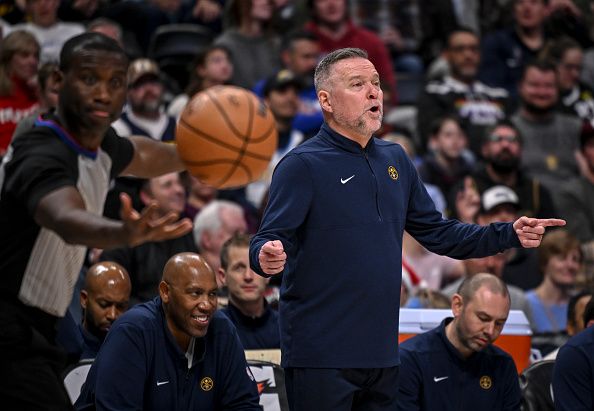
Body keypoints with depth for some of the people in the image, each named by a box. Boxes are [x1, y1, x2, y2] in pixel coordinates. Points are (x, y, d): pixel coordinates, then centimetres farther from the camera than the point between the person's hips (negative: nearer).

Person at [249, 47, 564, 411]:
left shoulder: (395, 160, 13)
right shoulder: (302, 165, -8)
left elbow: (437, 233, 19)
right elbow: (270, 240, -15)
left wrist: (511, 235, 10)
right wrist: (267, 257, -39)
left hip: (382, 353, 7)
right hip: (321, 355, -7)